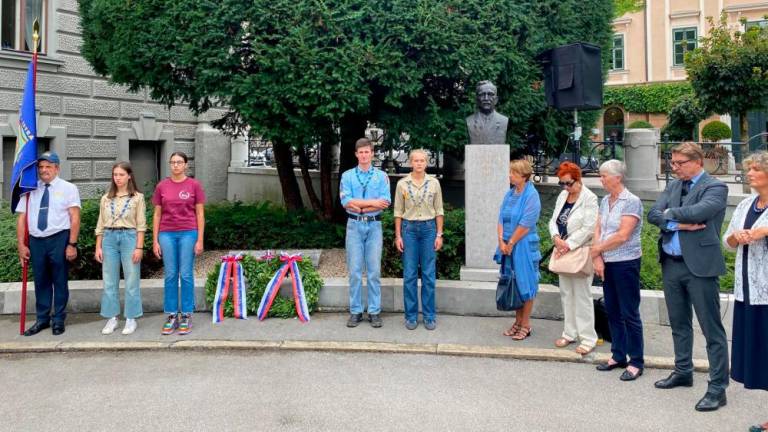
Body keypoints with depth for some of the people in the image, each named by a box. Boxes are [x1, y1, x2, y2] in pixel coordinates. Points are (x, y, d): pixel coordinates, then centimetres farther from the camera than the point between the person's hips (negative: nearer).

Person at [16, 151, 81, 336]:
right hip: (36, 240, 4)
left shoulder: (68, 188, -1)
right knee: (40, 281, 12)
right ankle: (42, 319, 24)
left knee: (59, 281, 6)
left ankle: (58, 320, 18)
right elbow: (22, 218, 8)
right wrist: (21, 245, 1)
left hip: (59, 239, -3)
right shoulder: (30, 190, 9)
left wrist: (72, 244, -13)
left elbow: (75, 218, -7)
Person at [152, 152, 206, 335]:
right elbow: (157, 214, 7)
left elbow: (200, 214, -1)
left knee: (186, 275, 1)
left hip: (188, 233, -2)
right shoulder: (162, 186, 5)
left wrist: (200, 240, -6)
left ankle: (186, 316, 11)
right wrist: (155, 241, 3)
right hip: (167, 234, 2)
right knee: (170, 275, 6)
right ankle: (171, 316, 14)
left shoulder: (194, 185, -1)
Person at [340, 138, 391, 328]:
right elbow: (346, 202, -7)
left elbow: (385, 202, -8)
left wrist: (359, 206, -11)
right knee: (354, 270, 4)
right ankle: (355, 312, 13)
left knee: (374, 270, 3)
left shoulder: (381, 176, 4)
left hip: (374, 226, 0)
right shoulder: (347, 176, 5)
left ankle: (374, 312, 11)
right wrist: (372, 202, -10)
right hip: (354, 226, 0)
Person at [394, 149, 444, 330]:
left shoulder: (434, 183, 3)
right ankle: (411, 316, 12)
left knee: (429, 274, 3)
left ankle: (429, 316, 12)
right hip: (409, 228, 0)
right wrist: (398, 235, -1)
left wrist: (439, 234, 0)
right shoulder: (402, 184, 2)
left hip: (429, 229, 0)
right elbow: (398, 212, 4)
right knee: (409, 274, 2)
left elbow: (439, 211, 5)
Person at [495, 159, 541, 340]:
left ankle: (526, 325, 13)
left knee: (524, 283, 2)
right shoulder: (509, 194, 9)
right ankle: (518, 321, 24)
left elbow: (525, 225, -16)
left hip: (524, 246, -7)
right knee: (512, 283, 12)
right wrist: (501, 241, -5)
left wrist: (510, 244, -12)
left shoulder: (531, 196, -12)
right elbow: (501, 219, 7)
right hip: (507, 245, 7)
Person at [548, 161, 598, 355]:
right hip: (564, 252, 7)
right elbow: (553, 220, 10)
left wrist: (568, 245, -18)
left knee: (582, 295, -3)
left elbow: (588, 228, -17)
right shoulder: (562, 196, 10)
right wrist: (556, 238, -9)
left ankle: (588, 338, 6)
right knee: (566, 293, 13)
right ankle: (570, 333, 24)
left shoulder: (589, 198, -12)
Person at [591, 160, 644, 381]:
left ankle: (636, 362, 10)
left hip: (626, 263, -7)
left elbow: (622, 236, -19)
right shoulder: (605, 201, 9)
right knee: (612, 312, 13)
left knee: (629, 313, -1)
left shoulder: (632, 201, -13)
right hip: (607, 263, 7)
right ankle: (618, 355, 25)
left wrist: (597, 249, -9)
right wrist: (597, 259, -5)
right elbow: (598, 230, 6)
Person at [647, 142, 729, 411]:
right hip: (671, 265, 7)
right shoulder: (673, 187, 11)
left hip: (700, 265, -7)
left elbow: (697, 212, -25)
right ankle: (683, 372, 34)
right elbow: (653, 214, 0)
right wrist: (681, 224, -15)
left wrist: (670, 213, -8)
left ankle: (718, 387, 7)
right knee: (679, 323, 19)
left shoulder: (715, 187, -8)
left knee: (712, 329, 0)